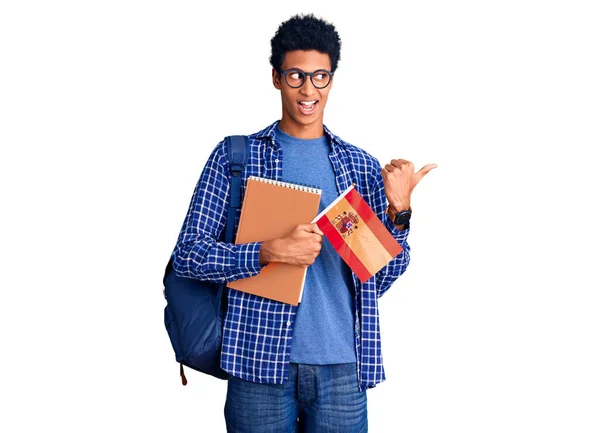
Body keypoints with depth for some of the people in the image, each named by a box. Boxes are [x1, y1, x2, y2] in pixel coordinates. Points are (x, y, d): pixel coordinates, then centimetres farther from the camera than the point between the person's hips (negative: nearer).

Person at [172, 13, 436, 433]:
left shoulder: (362, 166, 7)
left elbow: (381, 277, 7)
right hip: (260, 365, -2)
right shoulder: (236, 156, 1)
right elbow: (187, 255, -4)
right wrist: (269, 252, -17)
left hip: (342, 367, 2)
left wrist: (399, 209, -8)